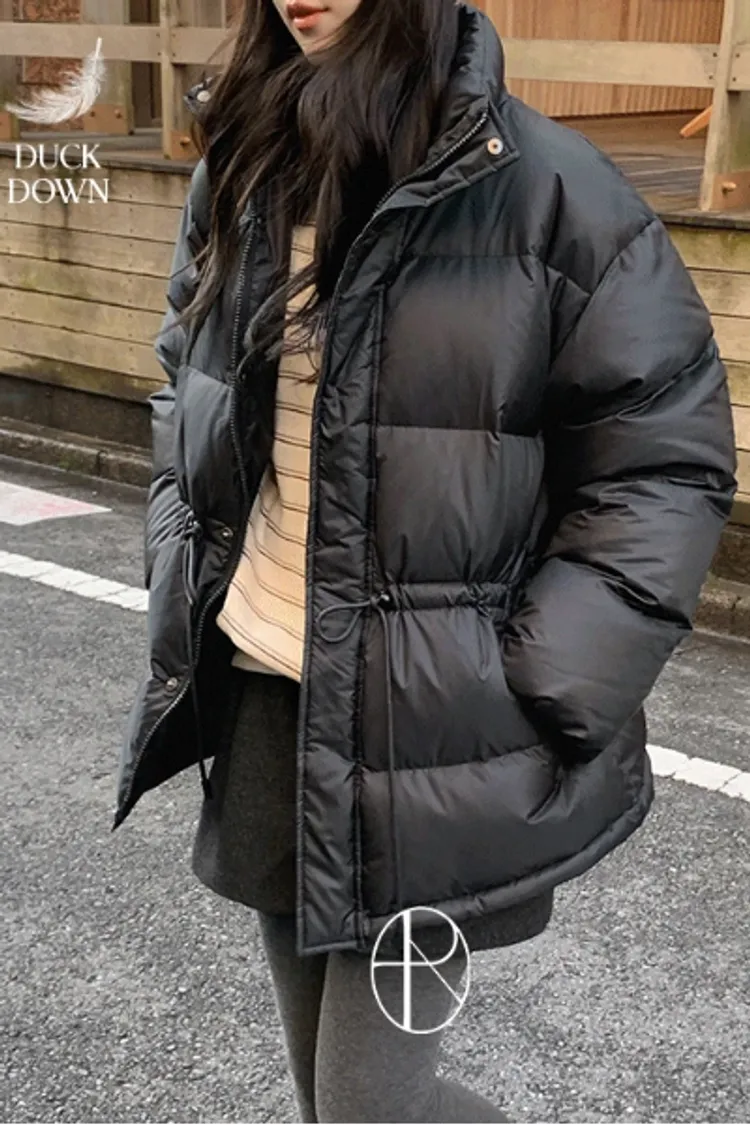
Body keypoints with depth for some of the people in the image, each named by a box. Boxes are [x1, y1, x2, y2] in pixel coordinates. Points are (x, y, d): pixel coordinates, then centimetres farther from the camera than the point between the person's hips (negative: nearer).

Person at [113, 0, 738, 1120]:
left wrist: (537, 700, -14)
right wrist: (181, 600, 8)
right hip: (258, 690, 6)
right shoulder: (239, 168, 6)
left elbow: (667, 460, -10)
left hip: (431, 723, -5)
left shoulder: (547, 187, -13)